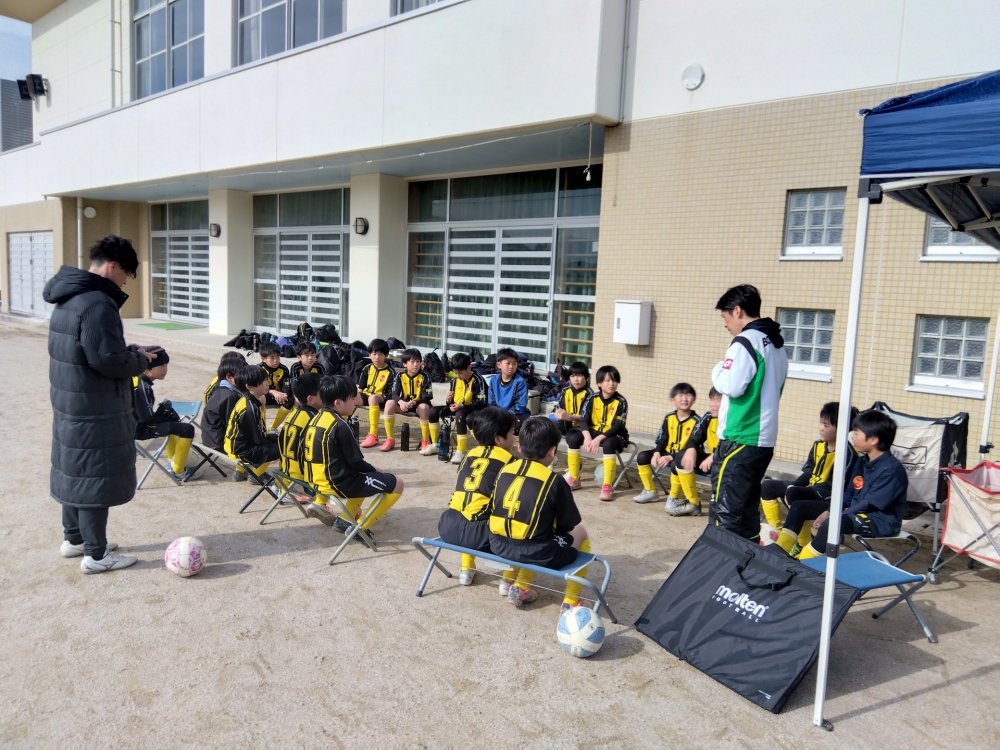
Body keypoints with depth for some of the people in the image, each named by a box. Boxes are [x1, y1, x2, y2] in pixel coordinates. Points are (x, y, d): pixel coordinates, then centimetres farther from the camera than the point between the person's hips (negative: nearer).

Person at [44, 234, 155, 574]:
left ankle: (73, 538, 33)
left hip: (70, 403, 10)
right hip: (94, 410, -10)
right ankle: (96, 554, 9)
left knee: (75, 471, 19)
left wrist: (131, 354, 8)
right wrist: (141, 360, -7)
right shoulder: (98, 304, -22)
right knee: (95, 476, -1)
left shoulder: (68, 298, 11)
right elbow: (109, 360, -25)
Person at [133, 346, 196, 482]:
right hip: (140, 429, -11)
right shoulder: (142, 387, -27)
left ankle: (174, 462, 42)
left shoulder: (137, 379, 2)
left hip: (134, 423, 11)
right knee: (187, 429, -16)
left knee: (171, 421, 33)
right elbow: (147, 417, -28)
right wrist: (164, 410, -8)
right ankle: (178, 471, 2)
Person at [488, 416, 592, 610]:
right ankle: (571, 600, 22)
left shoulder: (504, 470, 4)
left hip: (499, 545, 5)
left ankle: (519, 587, 30)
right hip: (535, 553, -5)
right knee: (581, 536, 20)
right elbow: (568, 526, 0)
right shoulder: (554, 481, -9)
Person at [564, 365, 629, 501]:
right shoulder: (592, 398, -5)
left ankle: (607, 486, -28)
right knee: (572, 437, -20)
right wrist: (587, 437, -29)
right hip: (594, 431, 4)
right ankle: (574, 479, -7)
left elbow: (618, 426, -21)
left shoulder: (621, 402, -14)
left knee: (608, 444, -38)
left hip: (615, 435, -4)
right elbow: (583, 420, -10)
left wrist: (598, 439, -31)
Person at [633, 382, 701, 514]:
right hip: (668, 453, 7)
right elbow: (661, 439, 4)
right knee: (642, 457, -4)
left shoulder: (696, 421, -15)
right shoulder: (669, 418, 3)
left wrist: (671, 457, -27)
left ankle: (674, 498, -19)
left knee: (676, 465, -38)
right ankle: (650, 491, 11)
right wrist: (657, 453, -17)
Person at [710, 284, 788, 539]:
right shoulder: (777, 344, 14)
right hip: (764, 438, 9)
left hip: (739, 439, -9)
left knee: (725, 510, -2)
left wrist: (718, 370, -2)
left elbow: (731, 385, -22)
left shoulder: (745, 341, -13)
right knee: (748, 507, 17)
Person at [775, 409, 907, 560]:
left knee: (833, 523, -39)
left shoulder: (891, 469, -19)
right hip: (855, 510, 10)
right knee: (799, 506, 3)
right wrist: (829, 511, -2)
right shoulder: (862, 461, 9)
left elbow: (870, 504, -22)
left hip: (881, 519, -10)